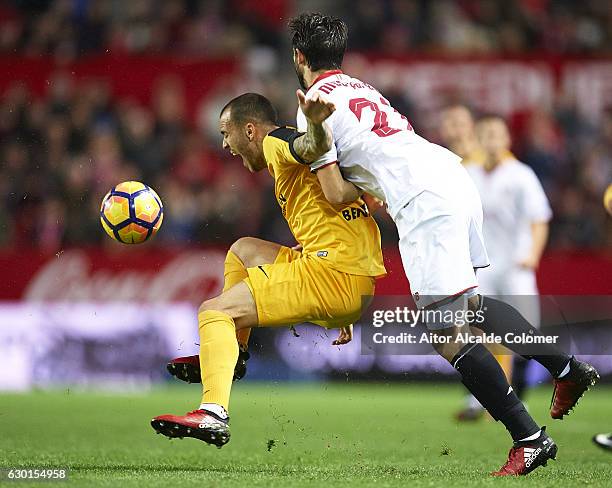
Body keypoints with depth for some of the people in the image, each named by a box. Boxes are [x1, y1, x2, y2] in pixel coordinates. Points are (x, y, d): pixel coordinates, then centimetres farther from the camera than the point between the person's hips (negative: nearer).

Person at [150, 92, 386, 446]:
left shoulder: (276, 142, -1)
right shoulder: (285, 162, 29)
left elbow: (314, 146, -26)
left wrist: (316, 124, -51)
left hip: (333, 271, -10)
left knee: (215, 311, -13)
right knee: (244, 250, 28)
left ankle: (214, 413, -32)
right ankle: (226, 355, 28)